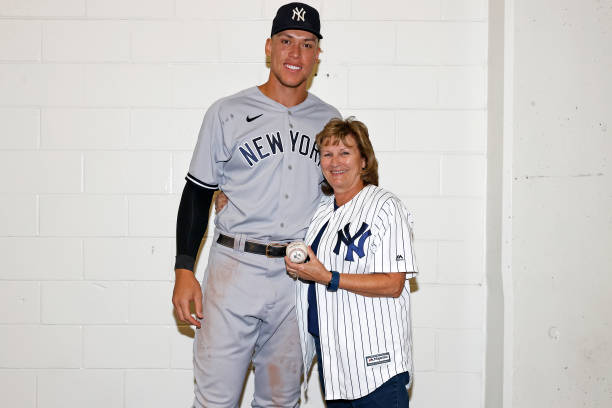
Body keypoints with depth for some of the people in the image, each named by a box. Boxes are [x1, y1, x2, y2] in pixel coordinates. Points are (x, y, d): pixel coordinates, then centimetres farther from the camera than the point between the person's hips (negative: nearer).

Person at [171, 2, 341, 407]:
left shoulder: (329, 120, 10)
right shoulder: (228, 113, 1)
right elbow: (197, 194, 3)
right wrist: (184, 271, -5)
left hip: (300, 278, 3)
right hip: (235, 270, -3)